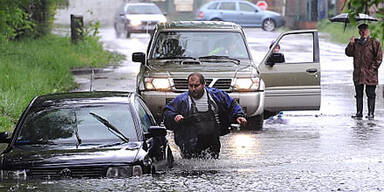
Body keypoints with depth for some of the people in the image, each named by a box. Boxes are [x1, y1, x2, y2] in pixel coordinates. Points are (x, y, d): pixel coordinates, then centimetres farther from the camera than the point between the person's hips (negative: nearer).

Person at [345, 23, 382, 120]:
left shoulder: (374, 43, 0)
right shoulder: (356, 43, 13)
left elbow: (379, 57, -2)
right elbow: (349, 53, 7)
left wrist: (372, 68, -9)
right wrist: (351, 44, -7)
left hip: (370, 73, -4)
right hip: (358, 74, 4)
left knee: (370, 94, -1)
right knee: (359, 94, 7)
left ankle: (371, 113, 3)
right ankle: (359, 113, 12)